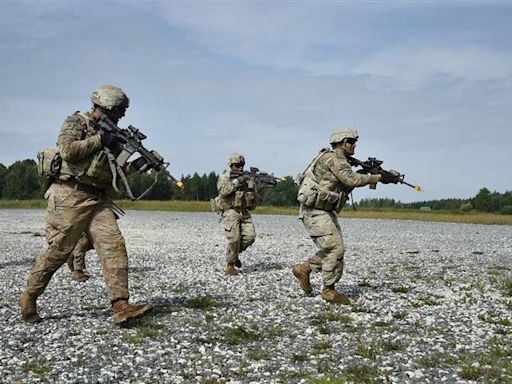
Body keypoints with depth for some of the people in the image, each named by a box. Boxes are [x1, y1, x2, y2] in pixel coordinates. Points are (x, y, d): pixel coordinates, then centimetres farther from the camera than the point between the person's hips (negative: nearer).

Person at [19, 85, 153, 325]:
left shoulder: (110, 133, 20)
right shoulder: (76, 122, 0)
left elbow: (115, 172, 22)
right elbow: (67, 150, -18)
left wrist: (139, 163, 8)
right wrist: (99, 139, -11)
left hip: (99, 199, 7)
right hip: (71, 197, -6)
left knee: (114, 246, -10)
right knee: (58, 251, -1)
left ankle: (121, 307, -15)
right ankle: (28, 298, 19)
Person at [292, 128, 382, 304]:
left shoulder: (339, 161, 17)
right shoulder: (333, 158, -13)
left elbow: (345, 189, 17)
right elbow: (352, 179, -24)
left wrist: (366, 180, 4)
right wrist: (372, 178, -8)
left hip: (325, 212, 10)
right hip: (315, 212, -10)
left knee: (334, 249, 12)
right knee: (336, 249, -10)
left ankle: (304, 269, 22)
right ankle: (329, 290, 0)